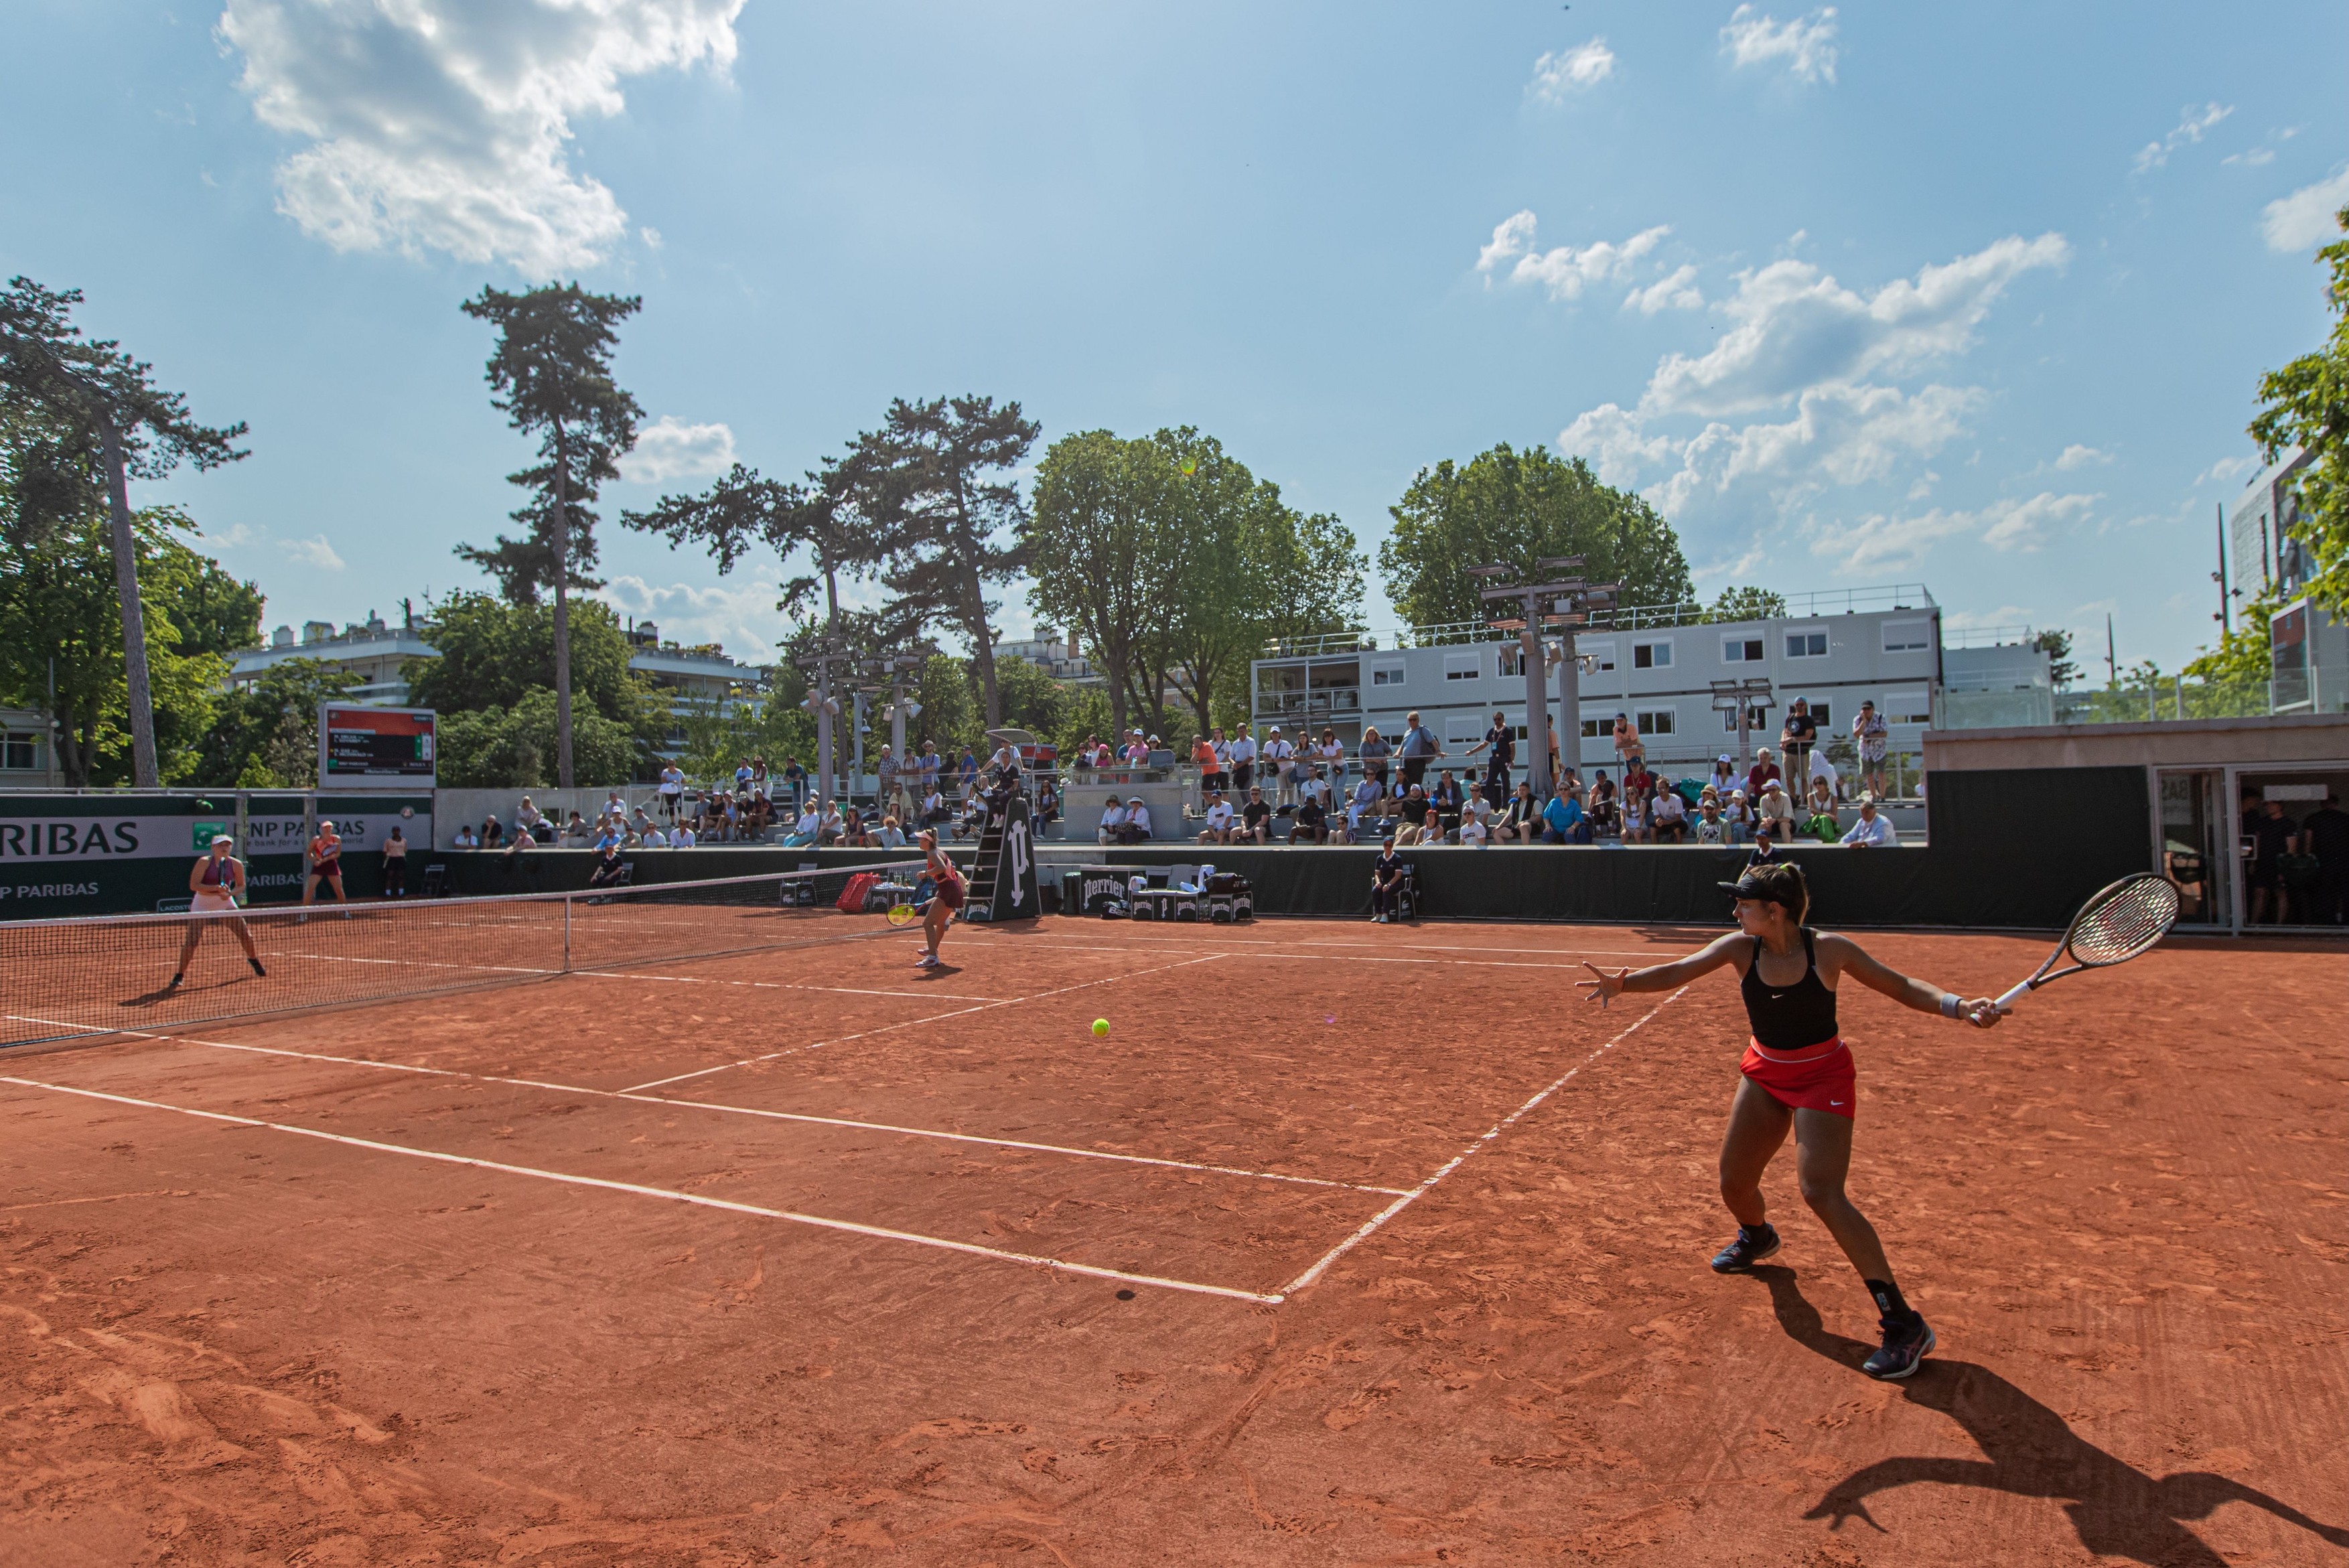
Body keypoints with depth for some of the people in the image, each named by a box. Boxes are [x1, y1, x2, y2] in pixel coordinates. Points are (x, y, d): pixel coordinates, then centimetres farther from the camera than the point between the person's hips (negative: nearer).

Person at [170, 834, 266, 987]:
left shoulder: (236, 864, -7)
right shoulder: (205, 862, -16)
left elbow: (241, 886, 5)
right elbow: (194, 885, -20)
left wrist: (229, 893, -16)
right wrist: (216, 888, -32)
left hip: (225, 902, 3)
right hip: (202, 904, -3)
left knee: (245, 934, 2)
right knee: (192, 940, -9)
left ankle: (254, 960, 29)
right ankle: (179, 975, 3)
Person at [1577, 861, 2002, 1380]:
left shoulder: (1829, 950, -19)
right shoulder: (1740, 948, -12)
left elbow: (1899, 986, -8)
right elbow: (1675, 973, -18)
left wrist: (1957, 1005, -25)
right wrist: (1622, 982, -36)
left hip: (1822, 1076, -5)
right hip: (1765, 1074, 5)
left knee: (1821, 1193, -20)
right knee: (1734, 1184, 11)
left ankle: (1903, 1323, -10)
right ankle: (1758, 1236, 50)